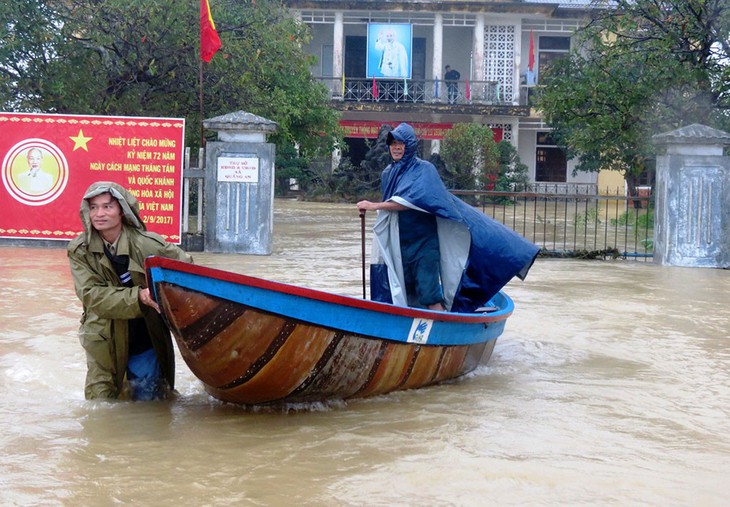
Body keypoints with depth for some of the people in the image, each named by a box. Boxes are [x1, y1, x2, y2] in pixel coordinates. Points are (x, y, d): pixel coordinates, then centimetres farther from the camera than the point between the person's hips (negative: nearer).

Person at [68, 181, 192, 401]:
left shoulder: (149, 245, -16)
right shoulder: (79, 250, -9)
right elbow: (92, 295, -19)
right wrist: (137, 296, -32)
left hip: (146, 340, -1)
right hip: (104, 343, 1)